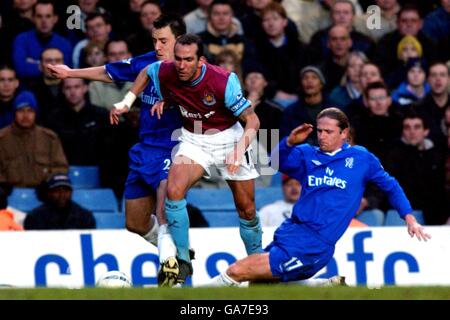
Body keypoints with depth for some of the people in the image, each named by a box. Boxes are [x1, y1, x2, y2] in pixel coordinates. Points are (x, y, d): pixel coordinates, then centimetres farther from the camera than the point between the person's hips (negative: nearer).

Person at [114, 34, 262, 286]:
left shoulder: (224, 81, -28)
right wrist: (127, 101, 3)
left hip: (228, 138, -2)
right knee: (174, 191, -23)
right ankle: (181, 261, -12)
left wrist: (238, 151, -36)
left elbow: (252, 119, -23)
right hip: (193, 140, 2)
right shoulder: (165, 73, -16)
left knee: (247, 210, 4)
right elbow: (146, 72, 10)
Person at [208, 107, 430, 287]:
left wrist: (409, 218, 9)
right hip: (291, 230, 6)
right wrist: (290, 142, -22)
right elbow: (278, 162, -3)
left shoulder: (361, 158, 5)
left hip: (315, 245, -6)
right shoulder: (307, 154, 12)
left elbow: (390, 185, 16)